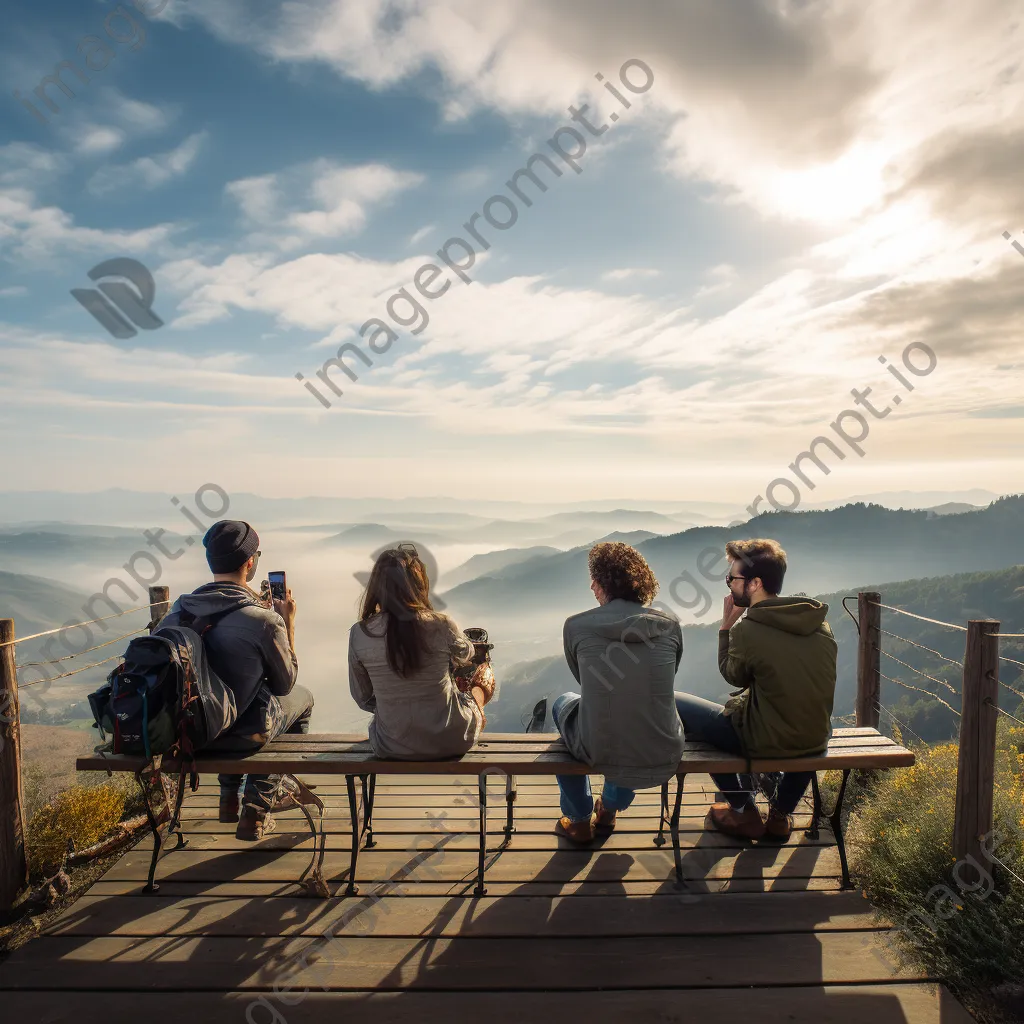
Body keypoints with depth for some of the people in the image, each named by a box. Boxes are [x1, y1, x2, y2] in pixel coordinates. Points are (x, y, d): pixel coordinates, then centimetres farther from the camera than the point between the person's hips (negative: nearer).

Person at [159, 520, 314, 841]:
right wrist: (288, 623, -5)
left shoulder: (179, 610, -10)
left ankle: (230, 797, 40)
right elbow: (284, 683, -10)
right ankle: (256, 810, 22)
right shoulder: (264, 620, -25)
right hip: (244, 732, -5)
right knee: (301, 697, 23)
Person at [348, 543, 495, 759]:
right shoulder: (440, 625, -21)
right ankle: (477, 719, 53)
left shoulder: (359, 634, -15)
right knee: (485, 674, 29)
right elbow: (465, 656, 4)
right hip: (450, 741, -2)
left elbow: (363, 698, 0)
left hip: (391, 747, 3)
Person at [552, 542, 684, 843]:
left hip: (599, 755, -2)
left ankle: (579, 820, 38)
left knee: (564, 703, 31)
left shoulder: (576, 625, -8)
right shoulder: (670, 625, -3)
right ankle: (611, 807, 50)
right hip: (664, 759, 2)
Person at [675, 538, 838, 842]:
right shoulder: (820, 624, -1)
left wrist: (726, 627, 2)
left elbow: (734, 677, -2)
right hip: (815, 739, 7)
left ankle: (745, 812, 17)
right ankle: (780, 814, 37)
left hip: (766, 741, -7)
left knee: (674, 704, 8)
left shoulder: (747, 630, -21)